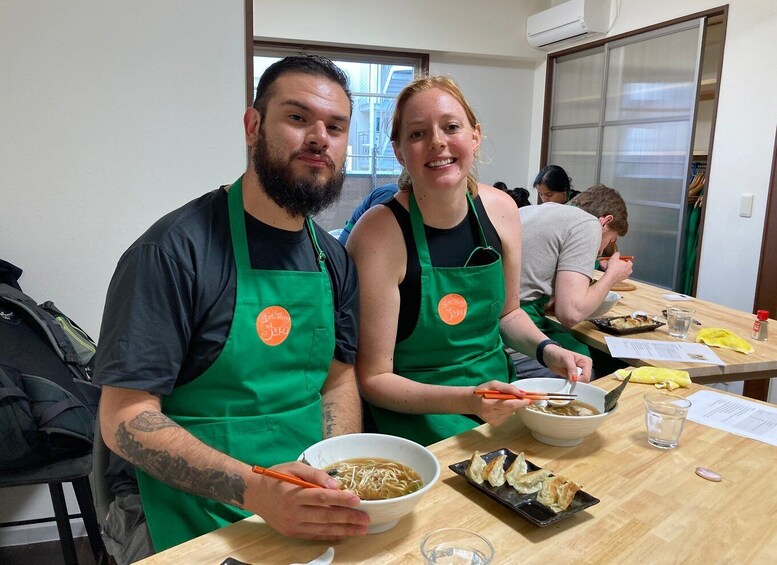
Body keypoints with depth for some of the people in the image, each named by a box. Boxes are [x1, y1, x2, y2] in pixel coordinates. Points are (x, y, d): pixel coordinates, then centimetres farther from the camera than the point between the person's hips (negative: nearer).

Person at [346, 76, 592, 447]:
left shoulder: (501, 210, -3)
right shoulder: (380, 234, -20)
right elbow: (373, 379, -16)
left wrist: (548, 351, -5)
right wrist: (467, 400, -27)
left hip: (498, 394, 6)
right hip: (416, 413, -5)